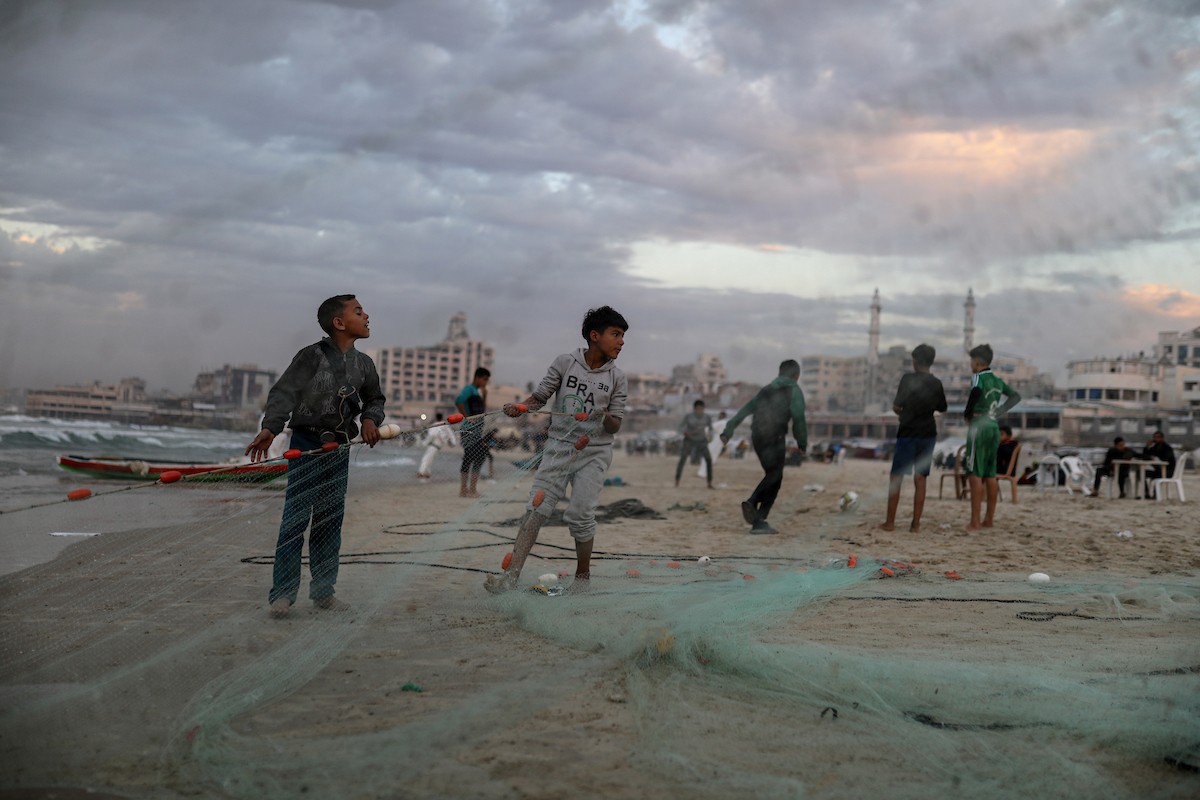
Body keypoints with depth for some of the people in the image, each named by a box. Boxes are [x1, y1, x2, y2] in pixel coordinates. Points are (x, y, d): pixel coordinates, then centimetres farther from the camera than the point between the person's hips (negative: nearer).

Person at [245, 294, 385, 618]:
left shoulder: (364, 364, 7)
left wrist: (370, 419, -3)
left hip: (339, 448, 6)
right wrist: (270, 427, -35)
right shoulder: (312, 356, -11)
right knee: (296, 517, -7)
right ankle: (282, 594, -2)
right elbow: (284, 392, -19)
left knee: (331, 519, 9)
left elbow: (374, 398, 20)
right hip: (306, 445, -5)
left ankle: (323, 591, 18)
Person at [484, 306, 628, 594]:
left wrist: (605, 418, -20)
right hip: (558, 447, 0)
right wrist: (520, 408, -16)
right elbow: (540, 396, 4)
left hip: (594, 453, 0)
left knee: (580, 514, -9)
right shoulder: (565, 363, 0)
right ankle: (511, 575, -13)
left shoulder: (617, 378, 2)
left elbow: (616, 425, 3)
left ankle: (583, 576, 12)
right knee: (537, 508, -10)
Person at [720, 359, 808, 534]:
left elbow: (745, 410, 19)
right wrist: (802, 443, 5)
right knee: (774, 477, -7)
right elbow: (798, 419, -6)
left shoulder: (766, 389, 24)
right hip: (775, 437, -7)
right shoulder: (794, 390, 6)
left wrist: (728, 431, 16)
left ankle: (759, 521, 3)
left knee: (772, 476, 14)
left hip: (757, 436, 7)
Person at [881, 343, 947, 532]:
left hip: (907, 433, -3)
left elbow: (896, 406, -9)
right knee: (920, 479, 6)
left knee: (896, 478, 3)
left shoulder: (908, 378, -9)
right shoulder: (936, 384, 3)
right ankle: (916, 523, 4)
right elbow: (942, 409, 15)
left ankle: (890, 522, 4)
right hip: (928, 434, 3)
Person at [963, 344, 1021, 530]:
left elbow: (976, 391, -28)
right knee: (990, 475, 12)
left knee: (975, 475, -8)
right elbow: (1015, 396, 23)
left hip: (979, 426, -8)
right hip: (994, 427, 8)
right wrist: (999, 411, 17)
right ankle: (989, 519, 17)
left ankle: (975, 522, -12)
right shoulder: (997, 380, 14)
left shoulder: (978, 377, -8)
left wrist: (967, 413, -13)